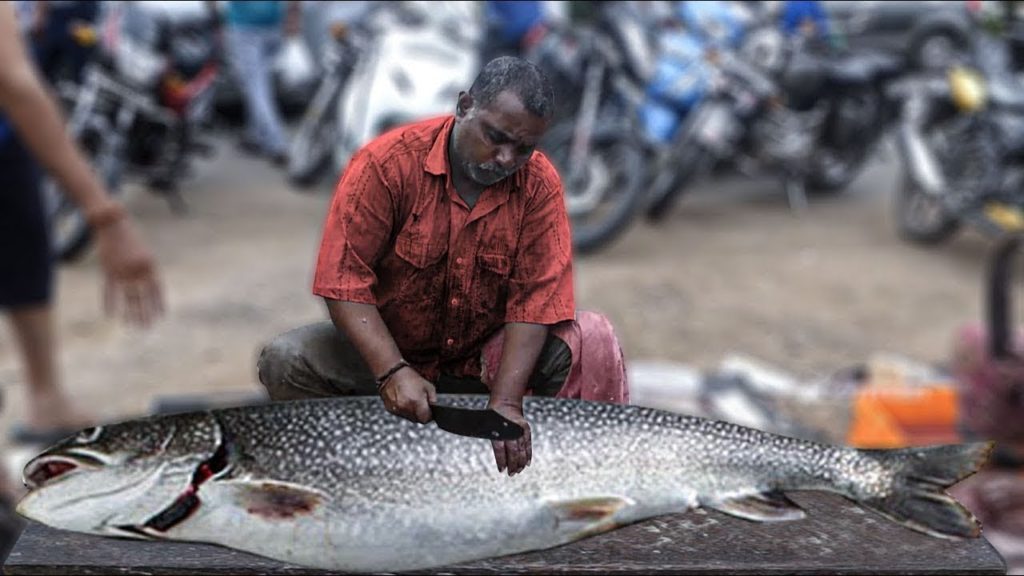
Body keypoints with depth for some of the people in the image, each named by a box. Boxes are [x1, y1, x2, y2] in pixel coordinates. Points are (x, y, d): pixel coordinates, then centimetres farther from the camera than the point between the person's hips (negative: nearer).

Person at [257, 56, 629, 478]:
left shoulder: (539, 184, -11)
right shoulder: (388, 162, -17)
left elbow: (535, 297, -15)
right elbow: (345, 280, -20)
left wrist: (505, 403, -28)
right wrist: (394, 372, -32)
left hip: (488, 357, 1)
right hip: (387, 347, -1)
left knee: (591, 340, -23)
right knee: (285, 361, -26)